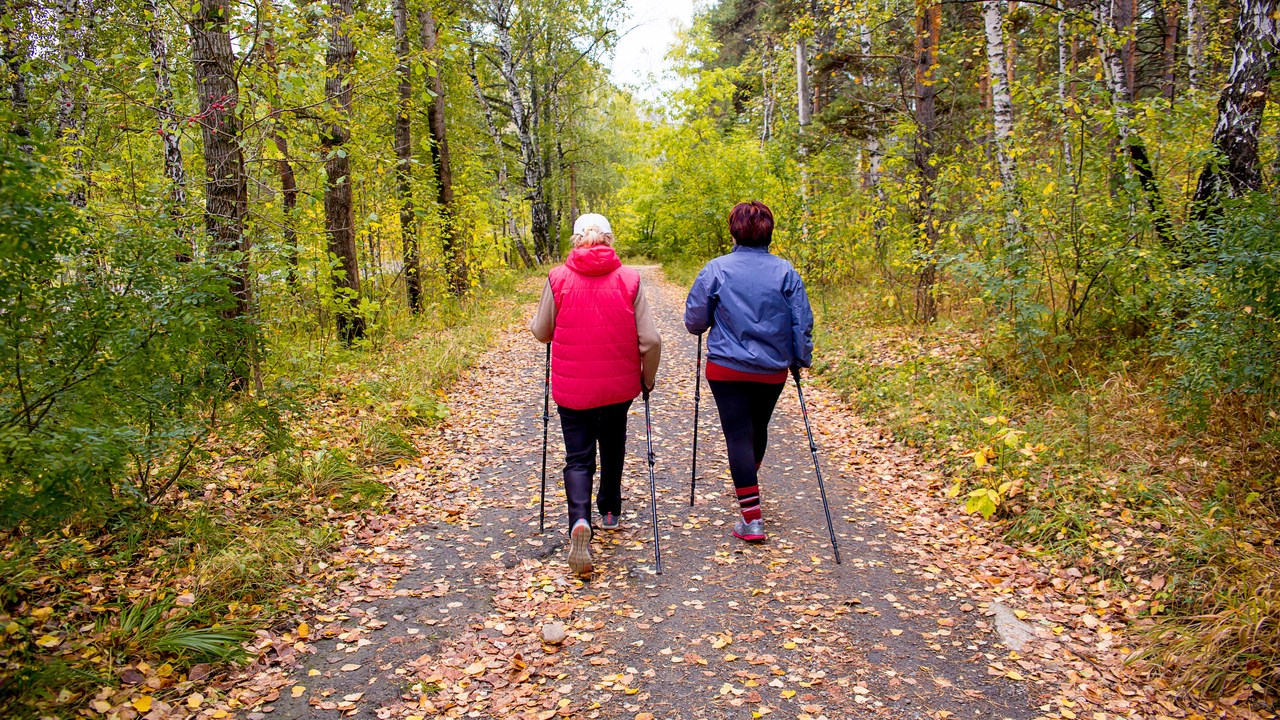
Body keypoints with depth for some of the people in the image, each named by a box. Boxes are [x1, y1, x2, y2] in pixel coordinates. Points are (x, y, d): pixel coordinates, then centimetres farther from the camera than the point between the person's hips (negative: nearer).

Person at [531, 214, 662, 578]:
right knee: (612, 447, 24)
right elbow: (651, 340, -8)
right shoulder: (629, 279, -7)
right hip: (619, 384, 1)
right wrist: (648, 378, 9)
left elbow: (541, 332, 3)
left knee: (578, 457, 6)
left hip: (572, 386, -1)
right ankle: (610, 509, 42)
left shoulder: (558, 278, -8)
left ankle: (580, 521, -18)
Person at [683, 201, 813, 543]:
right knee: (759, 430, 23)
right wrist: (802, 359, 13)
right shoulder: (785, 271, -3)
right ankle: (749, 487, 46)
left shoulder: (716, 269, -8)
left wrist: (711, 327, 19)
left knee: (738, 435, -1)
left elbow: (694, 320, -3)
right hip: (773, 370, 3)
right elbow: (802, 321, -1)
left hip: (727, 368, -3)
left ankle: (752, 517, -4)